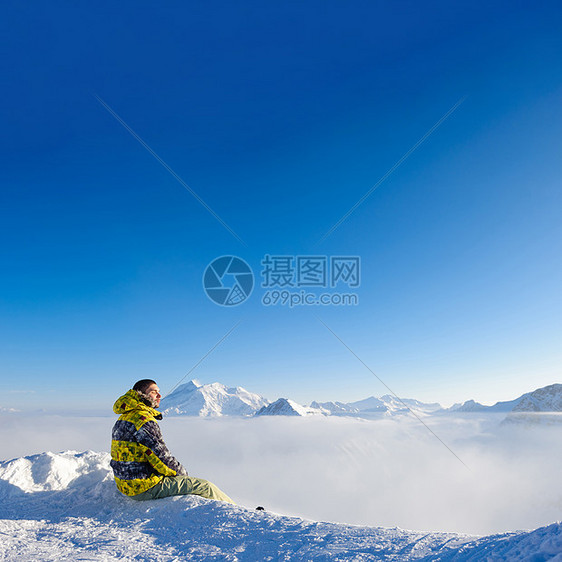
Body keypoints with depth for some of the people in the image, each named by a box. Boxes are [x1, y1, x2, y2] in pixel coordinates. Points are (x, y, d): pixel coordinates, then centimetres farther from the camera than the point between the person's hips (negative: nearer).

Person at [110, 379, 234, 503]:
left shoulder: (126, 416, 12)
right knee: (204, 486, -3)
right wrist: (184, 475, -4)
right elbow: (161, 456, -21)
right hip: (144, 487, -10)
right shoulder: (143, 418, -21)